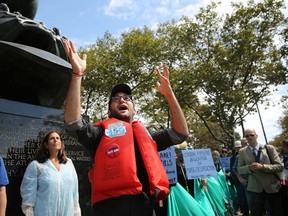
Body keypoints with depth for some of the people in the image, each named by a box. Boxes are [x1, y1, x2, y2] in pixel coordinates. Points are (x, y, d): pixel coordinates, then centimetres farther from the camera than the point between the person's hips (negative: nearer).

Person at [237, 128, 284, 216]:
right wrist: (249, 168, -17)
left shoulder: (269, 148, -2)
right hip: (254, 190, 0)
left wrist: (262, 167, -20)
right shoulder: (242, 152, 2)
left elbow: (279, 167, -6)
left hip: (272, 189, 0)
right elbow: (239, 169, 4)